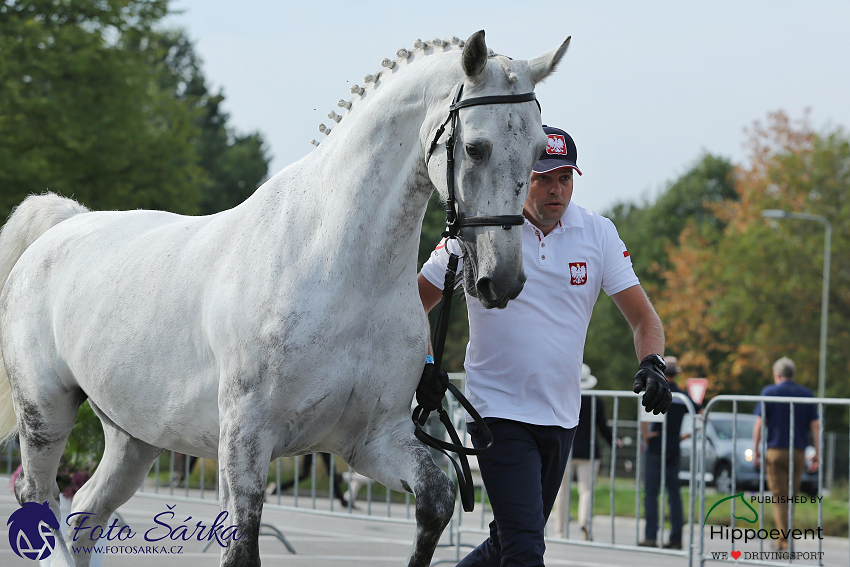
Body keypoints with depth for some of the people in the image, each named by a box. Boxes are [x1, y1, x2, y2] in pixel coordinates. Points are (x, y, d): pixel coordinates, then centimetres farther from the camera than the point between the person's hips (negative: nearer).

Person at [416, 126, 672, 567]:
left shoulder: (598, 233, 0)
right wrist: (423, 364, -13)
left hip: (561, 416, 5)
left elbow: (642, 317, 1)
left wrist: (651, 364, -19)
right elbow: (414, 302, 2)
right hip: (498, 411, -5)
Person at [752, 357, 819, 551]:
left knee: (779, 499, 0)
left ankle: (784, 541, -8)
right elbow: (815, 426, 3)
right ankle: (782, 539, 21)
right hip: (798, 453, 3)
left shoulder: (769, 392, -2)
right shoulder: (806, 394, 6)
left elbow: (759, 423, -6)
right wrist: (817, 454, 5)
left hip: (775, 451, -3)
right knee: (791, 498, 14)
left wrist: (756, 449, 0)